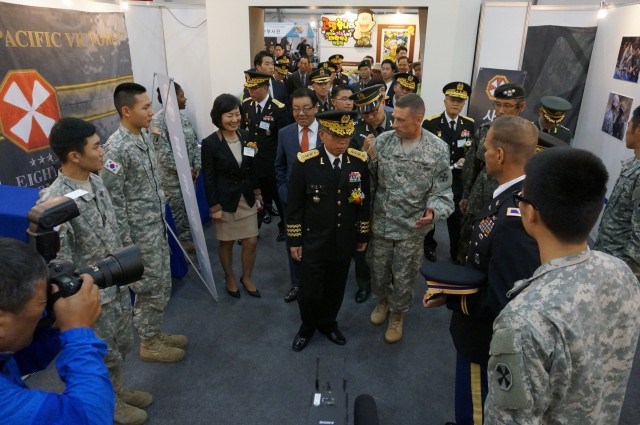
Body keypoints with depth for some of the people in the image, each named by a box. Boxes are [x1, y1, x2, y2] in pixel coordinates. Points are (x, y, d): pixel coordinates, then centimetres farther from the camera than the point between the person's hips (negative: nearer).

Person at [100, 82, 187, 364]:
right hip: (139, 235, -8)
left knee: (162, 286, 20)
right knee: (149, 290, 7)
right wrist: (126, 245, -17)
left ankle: (155, 333, 38)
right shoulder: (116, 149, -22)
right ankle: (149, 344, 27)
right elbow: (113, 202, -20)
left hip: (157, 229, 9)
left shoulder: (143, 139, 6)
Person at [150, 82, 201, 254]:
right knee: (176, 212, 7)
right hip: (172, 177, -7)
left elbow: (194, 142, 11)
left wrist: (197, 165, -1)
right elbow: (163, 154, -21)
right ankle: (179, 244, 24)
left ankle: (187, 238, 35)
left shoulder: (183, 115, 5)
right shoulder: (159, 120, -18)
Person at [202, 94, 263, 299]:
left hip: (247, 199, 4)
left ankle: (247, 278, 32)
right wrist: (214, 207, -12)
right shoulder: (209, 143, -14)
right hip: (225, 201, -4)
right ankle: (229, 279, 35)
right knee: (226, 243, 13)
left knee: (251, 242, 8)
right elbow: (209, 179, -11)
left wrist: (257, 195, 8)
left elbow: (252, 169, 7)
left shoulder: (246, 137, -1)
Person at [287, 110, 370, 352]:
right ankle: (307, 326, 40)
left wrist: (363, 235, 7)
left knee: (336, 289, 18)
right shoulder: (305, 163, -14)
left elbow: (365, 201, 4)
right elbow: (295, 205, -7)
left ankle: (327, 324, 45)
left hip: (345, 242, 3)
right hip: (313, 242, -2)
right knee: (309, 291, 10)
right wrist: (294, 241, -4)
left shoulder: (359, 161, -6)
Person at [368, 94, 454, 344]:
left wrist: (433, 212, -30)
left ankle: (398, 314, 43)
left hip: (412, 228, -1)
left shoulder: (438, 150, -14)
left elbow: (442, 192, -11)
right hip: (380, 223, 2)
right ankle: (382, 300, 51)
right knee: (378, 270, 21)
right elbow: (369, 179, -1)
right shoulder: (382, 141, -9)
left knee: (403, 277, 16)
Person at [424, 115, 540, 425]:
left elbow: (504, 301, -31)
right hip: (482, 328, 8)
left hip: (486, 336, -8)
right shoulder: (516, 195, -5)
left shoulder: (514, 217, -34)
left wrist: (450, 298, -21)